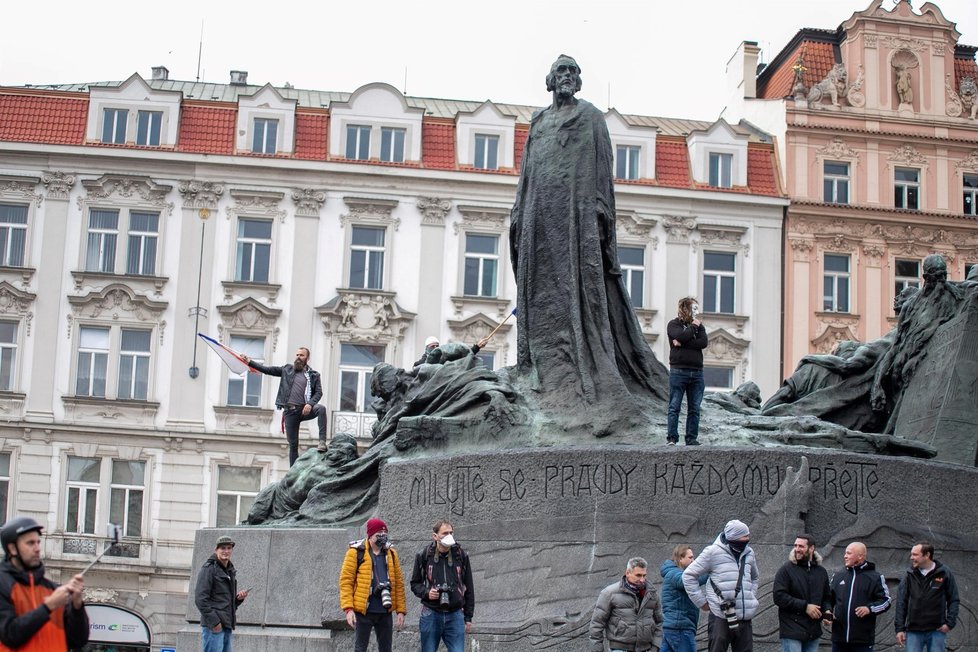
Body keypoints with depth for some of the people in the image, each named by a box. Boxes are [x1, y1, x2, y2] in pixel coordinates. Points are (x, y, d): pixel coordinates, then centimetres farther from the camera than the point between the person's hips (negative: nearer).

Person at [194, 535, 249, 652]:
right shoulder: (209, 569, -6)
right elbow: (200, 598, -14)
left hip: (227, 626, 9)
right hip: (213, 626, -8)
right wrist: (214, 621, -19)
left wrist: (239, 598, 5)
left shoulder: (230, 571, 20)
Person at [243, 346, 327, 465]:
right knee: (293, 444, 2)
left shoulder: (314, 375, 10)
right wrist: (250, 362, 3)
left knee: (321, 408, -33)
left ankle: (322, 442, -35)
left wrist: (310, 404, -17)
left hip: (304, 410, -1)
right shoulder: (287, 369, 13)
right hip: (290, 411, 1)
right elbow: (267, 370, 11)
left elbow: (318, 392, 2)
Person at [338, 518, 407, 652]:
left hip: (385, 611, 4)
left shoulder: (391, 553, 9)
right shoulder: (356, 552, -4)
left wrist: (400, 610, 4)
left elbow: (398, 583, 10)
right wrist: (348, 608, -15)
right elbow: (346, 581, -6)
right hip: (364, 611, -4)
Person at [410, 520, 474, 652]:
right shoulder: (424, 555, 0)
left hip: (455, 615, 0)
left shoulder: (461, 556, 3)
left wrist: (468, 617, 8)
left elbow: (469, 588, 9)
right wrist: (426, 592, -12)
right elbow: (415, 583, 10)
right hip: (431, 614, 0)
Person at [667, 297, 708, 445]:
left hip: (696, 372, 4)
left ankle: (692, 438, 7)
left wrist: (682, 343, -9)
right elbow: (681, 336, -17)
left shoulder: (699, 326, 17)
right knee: (674, 407, -4)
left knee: (694, 409, 4)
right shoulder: (673, 325, 4)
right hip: (678, 371, -4)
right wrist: (693, 326, -2)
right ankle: (672, 438, -3)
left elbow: (704, 342, -2)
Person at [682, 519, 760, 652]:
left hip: (745, 619, 6)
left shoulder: (749, 553, 13)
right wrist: (702, 602, -2)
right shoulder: (713, 552, -5)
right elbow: (688, 575, -1)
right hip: (721, 617, -6)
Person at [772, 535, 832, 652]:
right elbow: (779, 596, -13)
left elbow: (827, 597, 22)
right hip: (792, 631, -5)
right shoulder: (786, 570, -4)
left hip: (813, 632, 6)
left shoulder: (821, 571, 13)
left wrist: (827, 610, -1)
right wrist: (805, 607, -17)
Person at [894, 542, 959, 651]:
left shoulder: (944, 573, -1)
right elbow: (901, 602, 3)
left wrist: (950, 623, -8)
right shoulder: (910, 576, 3)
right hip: (913, 631, 1)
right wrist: (899, 628, -2)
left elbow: (954, 600, 3)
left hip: (937, 630, -1)